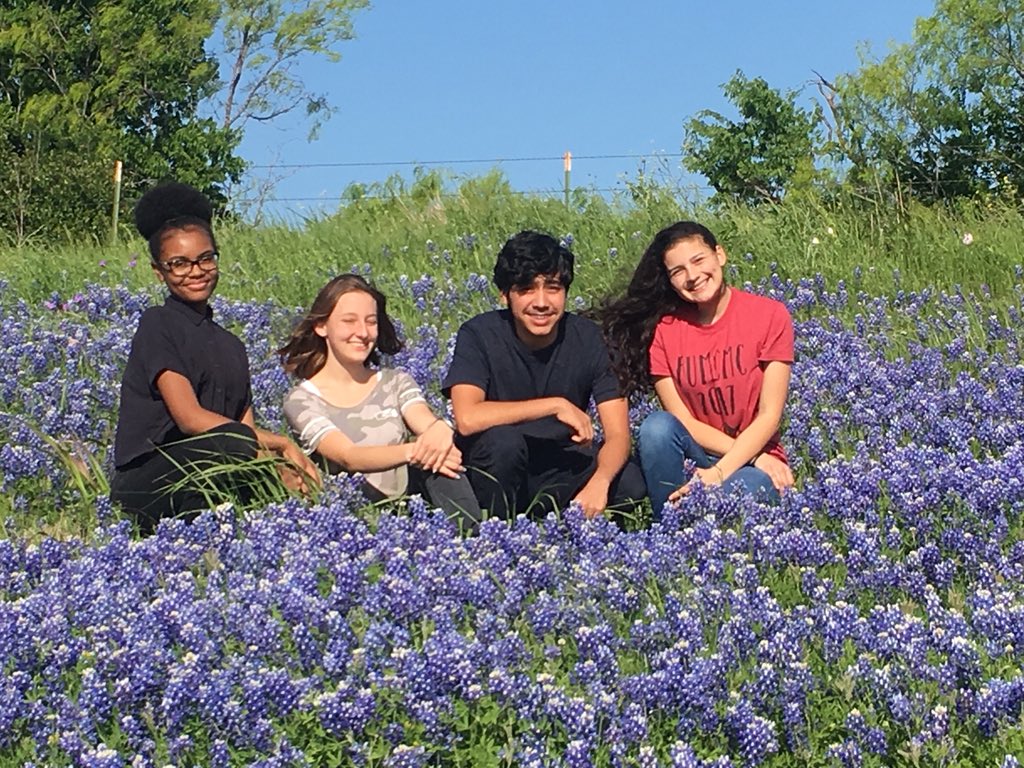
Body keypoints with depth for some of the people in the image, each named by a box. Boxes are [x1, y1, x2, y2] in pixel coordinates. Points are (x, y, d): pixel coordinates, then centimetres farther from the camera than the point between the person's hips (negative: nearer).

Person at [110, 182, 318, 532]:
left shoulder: (230, 346, 21)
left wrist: (281, 467, -13)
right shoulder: (157, 325, 0)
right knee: (231, 440, -35)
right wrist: (281, 444, -16)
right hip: (145, 487, -5)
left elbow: (250, 430, 11)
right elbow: (189, 417, -13)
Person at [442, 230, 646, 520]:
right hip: (494, 470, -3)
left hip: (561, 467, 3)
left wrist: (600, 482, -36)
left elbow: (618, 435, -13)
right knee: (503, 438, -35)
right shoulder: (479, 334, -15)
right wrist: (556, 405, -29)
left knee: (632, 483, -22)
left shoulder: (587, 338, -9)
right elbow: (467, 419, -31)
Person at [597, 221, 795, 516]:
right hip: (695, 456, 3)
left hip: (758, 459, -3)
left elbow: (770, 415, -10)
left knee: (740, 490, -38)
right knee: (656, 427, -30)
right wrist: (754, 457, -16)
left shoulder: (770, 315, -6)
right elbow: (682, 422, -5)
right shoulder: (662, 328, -1)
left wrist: (718, 473, -22)